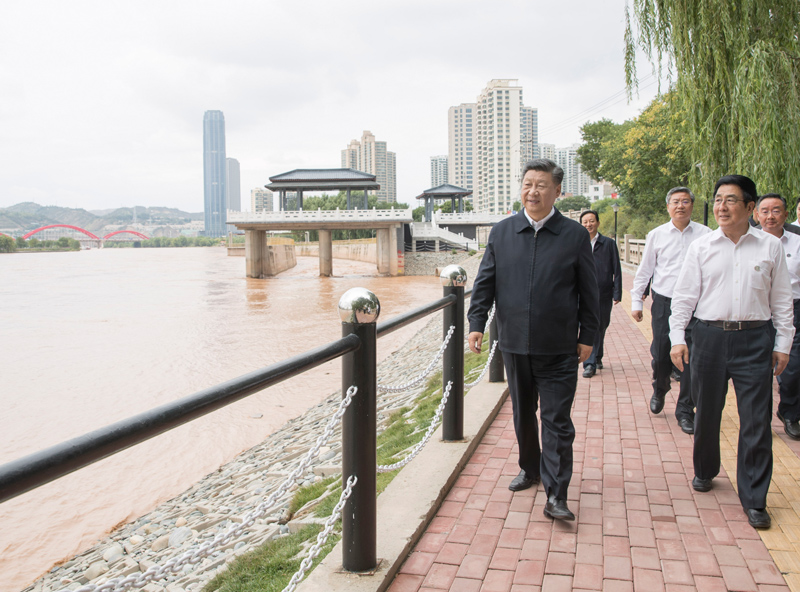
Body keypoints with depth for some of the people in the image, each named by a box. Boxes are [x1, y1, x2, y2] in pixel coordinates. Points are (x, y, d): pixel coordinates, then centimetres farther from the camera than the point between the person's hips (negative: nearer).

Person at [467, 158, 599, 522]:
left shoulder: (575, 235, -1)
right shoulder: (501, 233, 4)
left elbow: (588, 291, 3)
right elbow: (485, 282, 6)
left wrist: (587, 335, 2)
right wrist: (477, 322, -3)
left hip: (559, 348, -3)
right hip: (514, 343, 3)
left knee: (556, 420, -2)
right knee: (523, 414, 17)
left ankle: (556, 495, 4)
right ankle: (530, 468, 37)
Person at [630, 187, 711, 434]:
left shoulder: (705, 235, 1)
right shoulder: (656, 235, 5)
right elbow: (644, 270, 9)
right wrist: (636, 301, 7)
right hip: (663, 303, 1)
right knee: (660, 354, 6)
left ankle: (685, 411, 15)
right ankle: (659, 390, 38)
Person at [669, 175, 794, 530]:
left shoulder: (770, 247, 4)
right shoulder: (701, 247, 3)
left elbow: (781, 300, 8)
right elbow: (684, 295, 3)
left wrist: (782, 344, 6)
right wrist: (677, 337, -4)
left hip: (754, 338, -1)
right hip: (709, 336, 1)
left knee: (756, 421, 0)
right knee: (706, 412, 12)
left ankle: (754, 500, 12)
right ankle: (705, 470, 37)